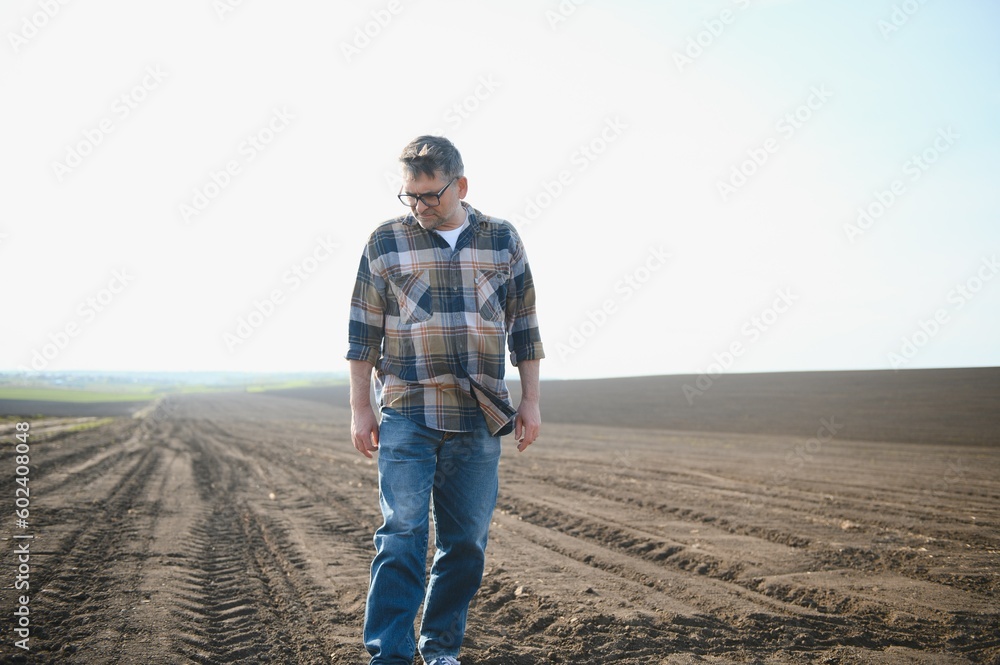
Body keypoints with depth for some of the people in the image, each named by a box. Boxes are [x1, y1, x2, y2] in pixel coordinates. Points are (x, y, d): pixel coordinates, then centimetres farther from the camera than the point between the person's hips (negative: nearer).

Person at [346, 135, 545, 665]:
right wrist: (360, 409, 3)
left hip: (480, 418, 2)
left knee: (466, 540, 7)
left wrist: (530, 401, 7)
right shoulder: (385, 241, 3)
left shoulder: (503, 239, 8)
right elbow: (363, 332, 5)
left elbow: (523, 325, 11)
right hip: (407, 415, -2)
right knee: (402, 534, -7)